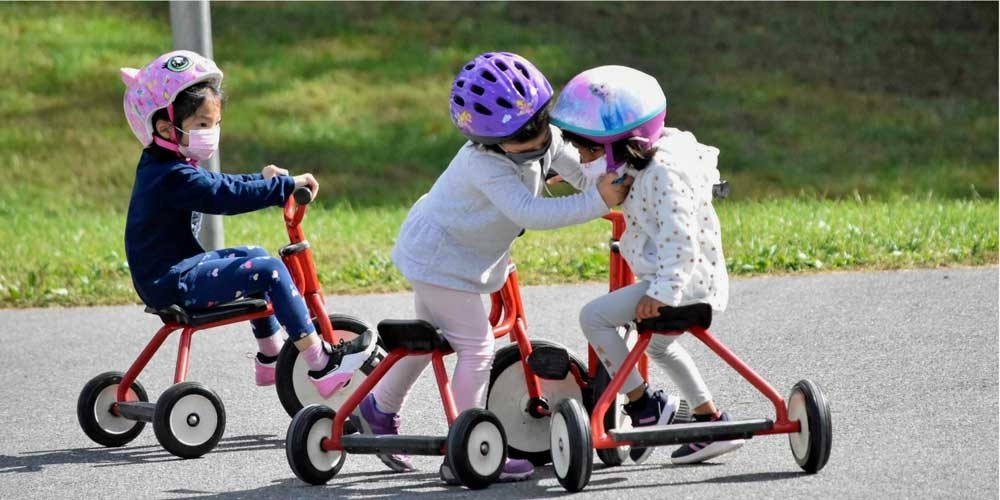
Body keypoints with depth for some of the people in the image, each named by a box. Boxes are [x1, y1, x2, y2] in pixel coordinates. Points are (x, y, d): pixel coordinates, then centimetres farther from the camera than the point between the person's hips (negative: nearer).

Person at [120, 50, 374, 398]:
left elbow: (218, 185, 20)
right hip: (174, 284, -11)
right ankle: (322, 367, -16)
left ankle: (270, 358, 34)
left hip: (177, 268, 11)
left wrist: (263, 180, 7)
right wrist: (285, 186, -27)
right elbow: (225, 197, -31)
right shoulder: (171, 177, -22)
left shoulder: (162, 168, 12)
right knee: (269, 271, -17)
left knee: (254, 257, 27)